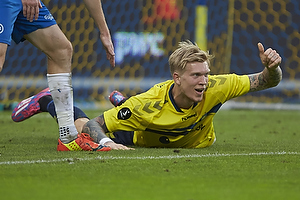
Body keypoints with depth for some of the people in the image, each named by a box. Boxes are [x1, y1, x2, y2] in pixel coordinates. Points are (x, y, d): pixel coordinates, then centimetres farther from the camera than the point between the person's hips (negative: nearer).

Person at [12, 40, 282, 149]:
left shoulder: (213, 88, -40)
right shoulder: (149, 103, -45)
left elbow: (265, 82, -33)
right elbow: (93, 125, -38)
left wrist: (271, 68, -55)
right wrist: (106, 143, -60)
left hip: (191, 142, 4)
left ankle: (121, 101, 57)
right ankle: (49, 102, 41)